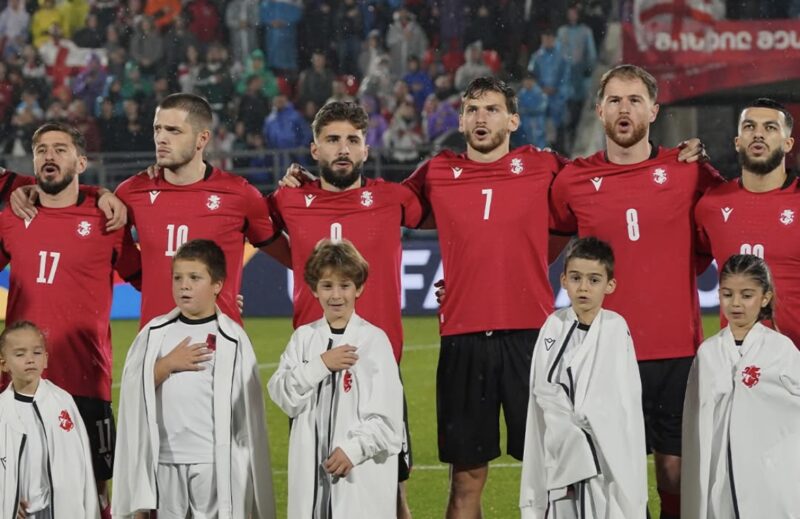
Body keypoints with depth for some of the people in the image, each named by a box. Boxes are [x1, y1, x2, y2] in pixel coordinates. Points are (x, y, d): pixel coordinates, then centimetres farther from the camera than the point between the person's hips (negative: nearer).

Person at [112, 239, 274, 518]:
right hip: (164, 459, 3)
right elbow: (132, 390, 2)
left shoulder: (232, 338, -2)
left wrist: (249, 472, -1)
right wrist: (167, 364, -12)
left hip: (216, 460, -3)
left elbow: (246, 404, 0)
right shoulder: (155, 332, 7)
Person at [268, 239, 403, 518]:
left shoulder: (374, 339, -2)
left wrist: (354, 449, -13)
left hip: (361, 471, -3)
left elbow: (387, 415, -4)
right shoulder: (303, 338, 9)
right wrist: (321, 364, -12)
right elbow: (281, 395, -2)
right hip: (311, 467, 3)